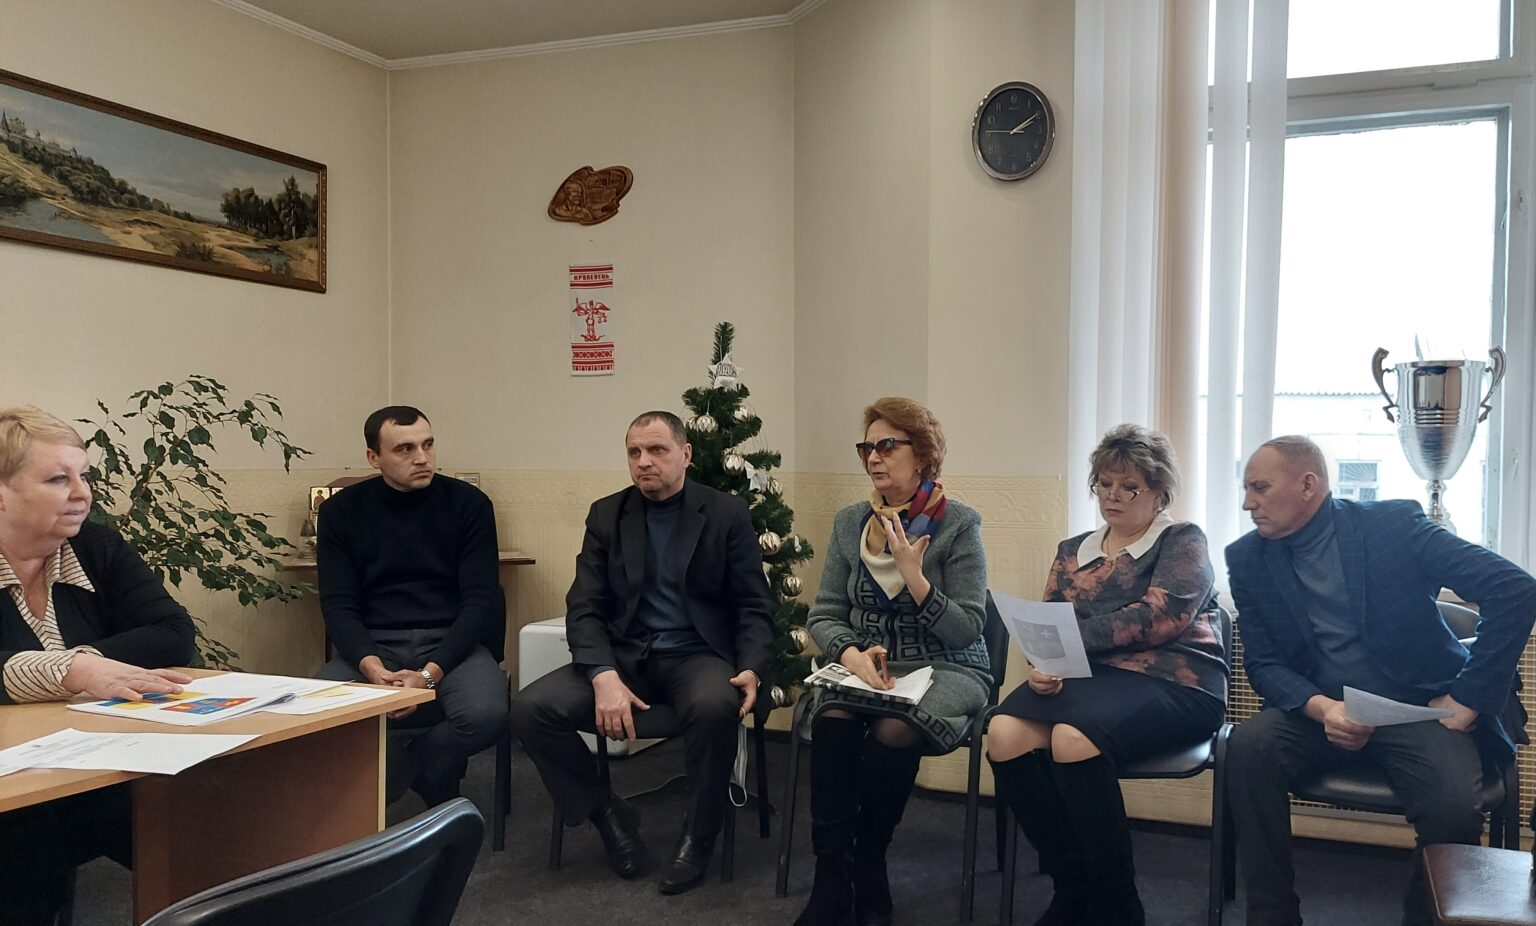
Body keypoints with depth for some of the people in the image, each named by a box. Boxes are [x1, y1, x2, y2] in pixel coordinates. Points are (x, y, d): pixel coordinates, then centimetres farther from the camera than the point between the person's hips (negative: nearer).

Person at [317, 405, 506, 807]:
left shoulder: (468, 503, -1)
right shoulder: (342, 510, 4)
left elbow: (480, 600, -5)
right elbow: (339, 605, -1)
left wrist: (430, 673, -19)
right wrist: (372, 667, -21)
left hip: (450, 643, -1)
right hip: (372, 646, 1)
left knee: (486, 714, -31)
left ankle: (400, 770, 4)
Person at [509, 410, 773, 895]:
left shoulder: (727, 514, 2)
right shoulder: (606, 515, 7)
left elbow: (753, 607, 1)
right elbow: (585, 608, 0)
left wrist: (751, 669, -20)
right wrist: (603, 676, -19)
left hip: (698, 654, -3)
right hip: (625, 655, 3)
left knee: (715, 706, -38)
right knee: (530, 709, -20)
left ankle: (699, 834, -11)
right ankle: (608, 813, 2)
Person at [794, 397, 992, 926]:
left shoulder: (958, 525, -4)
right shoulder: (850, 523, 9)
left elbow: (968, 630, -6)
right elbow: (824, 616, 8)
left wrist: (915, 579, -20)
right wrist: (852, 654, -14)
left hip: (945, 669, -3)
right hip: (863, 666, 3)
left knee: (892, 733, -33)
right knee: (832, 723, -30)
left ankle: (867, 871, -9)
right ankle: (832, 878, -19)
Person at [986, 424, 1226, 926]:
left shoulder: (1182, 542, 8)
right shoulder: (1073, 551, 22)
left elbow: (1157, 618, -10)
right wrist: (1043, 665, -9)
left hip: (1170, 681, -4)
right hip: (1088, 678, 5)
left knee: (1073, 736, -35)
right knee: (1005, 732, -27)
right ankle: (1072, 885, -10)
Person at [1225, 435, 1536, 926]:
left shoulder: (1394, 524, -8)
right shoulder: (1248, 559, 2)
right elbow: (1263, 663, 2)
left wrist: (1467, 700, -14)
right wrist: (1321, 708, -19)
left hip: (1418, 708, -2)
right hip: (1319, 713, 2)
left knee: (1454, 807, -29)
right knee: (1248, 746, -27)